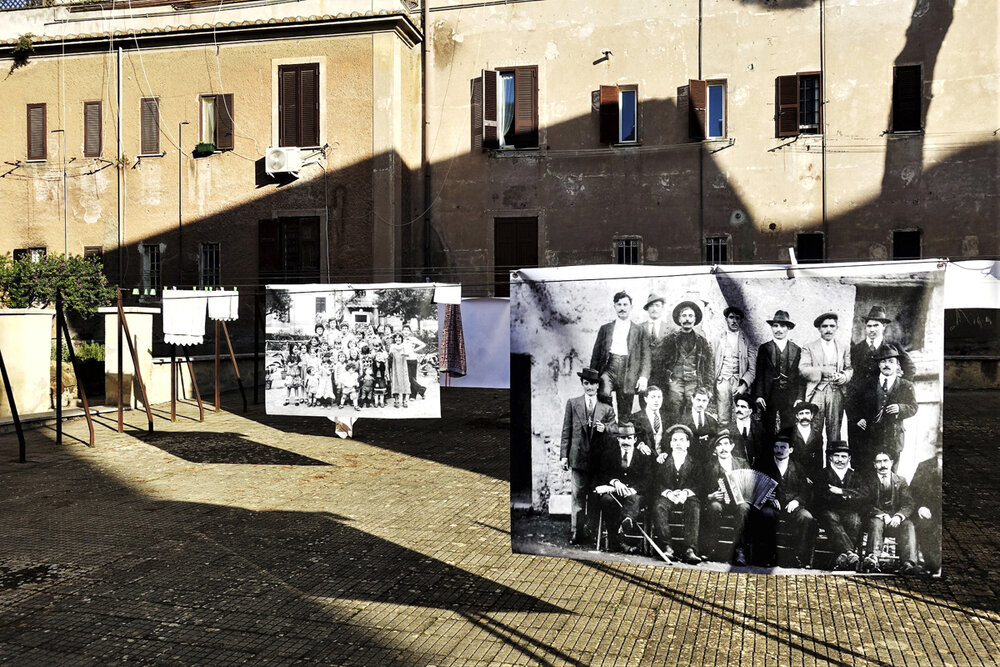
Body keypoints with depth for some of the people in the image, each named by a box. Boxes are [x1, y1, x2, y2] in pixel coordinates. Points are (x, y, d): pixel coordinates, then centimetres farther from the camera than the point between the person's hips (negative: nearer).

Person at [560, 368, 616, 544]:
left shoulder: (606, 407, 6)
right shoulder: (572, 403, 6)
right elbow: (566, 430, 5)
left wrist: (604, 428, -11)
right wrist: (564, 455, 0)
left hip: (599, 457, 1)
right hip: (578, 456, -1)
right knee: (577, 495, -2)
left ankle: (593, 530, 18)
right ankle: (577, 533, 2)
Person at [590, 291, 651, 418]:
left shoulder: (639, 331, 13)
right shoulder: (605, 329, 17)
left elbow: (645, 356, 7)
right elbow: (595, 355, 14)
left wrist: (643, 377, -8)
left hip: (627, 373, 0)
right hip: (608, 368, 0)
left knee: (624, 414, 0)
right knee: (604, 394, -29)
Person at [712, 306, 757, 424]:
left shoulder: (747, 341, 8)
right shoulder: (718, 339, 12)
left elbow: (752, 369, 5)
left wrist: (744, 385, -9)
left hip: (740, 384, 0)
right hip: (722, 382, 1)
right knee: (723, 421, -4)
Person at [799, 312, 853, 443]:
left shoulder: (845, 348, 18)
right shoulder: (808, 348, 9)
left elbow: (850, 369, 12)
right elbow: (802, 369, -3)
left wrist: (845, 377, -10)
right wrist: (822, 370, -17)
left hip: (837, 393, 2)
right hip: (816, 392, -2)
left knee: (834, 432, 1)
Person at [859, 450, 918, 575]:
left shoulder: (901, 481, 16)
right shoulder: (869, 481, 11)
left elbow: (908, 504, 4)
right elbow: (867, 505, -1)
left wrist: (899, 516, -18)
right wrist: (882, 515, -19)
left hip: (896, 520, 1)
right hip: (877, 517, -1)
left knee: (908, 526, -31)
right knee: (876, 523, -35)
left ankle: (908, 563, -47)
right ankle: (873, 558, -57)